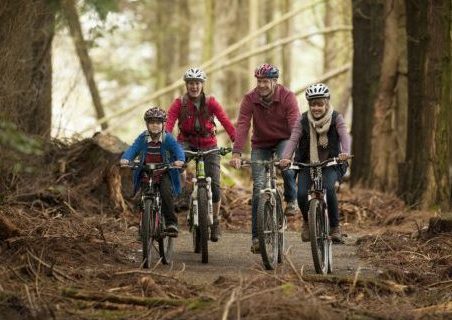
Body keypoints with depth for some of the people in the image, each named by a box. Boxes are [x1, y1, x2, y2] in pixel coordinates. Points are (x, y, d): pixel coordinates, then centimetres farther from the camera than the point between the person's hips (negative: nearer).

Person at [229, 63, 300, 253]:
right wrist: (236, 154, -37)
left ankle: (291, 200, -3)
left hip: (283, 141, -1)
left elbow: (295, 125, -29)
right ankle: (256, 236, -5)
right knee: (259, 187, -11)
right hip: (261, 145, 1)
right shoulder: (250, 99, -16)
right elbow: (242, 126, -25)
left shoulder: (287, 97, -21)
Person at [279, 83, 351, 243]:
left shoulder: (336, 118, -7)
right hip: (307, 164, 1)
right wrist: (285, 157, -35)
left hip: (330, 165, -1)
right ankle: (307, 221, 12)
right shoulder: (303, 120, -5)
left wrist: (345, 152, -45)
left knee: (328, 189, -31)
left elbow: (344, 135, -22)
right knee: (302, 194, -21)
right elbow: (293, 139, -15)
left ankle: (334, 226, -11)